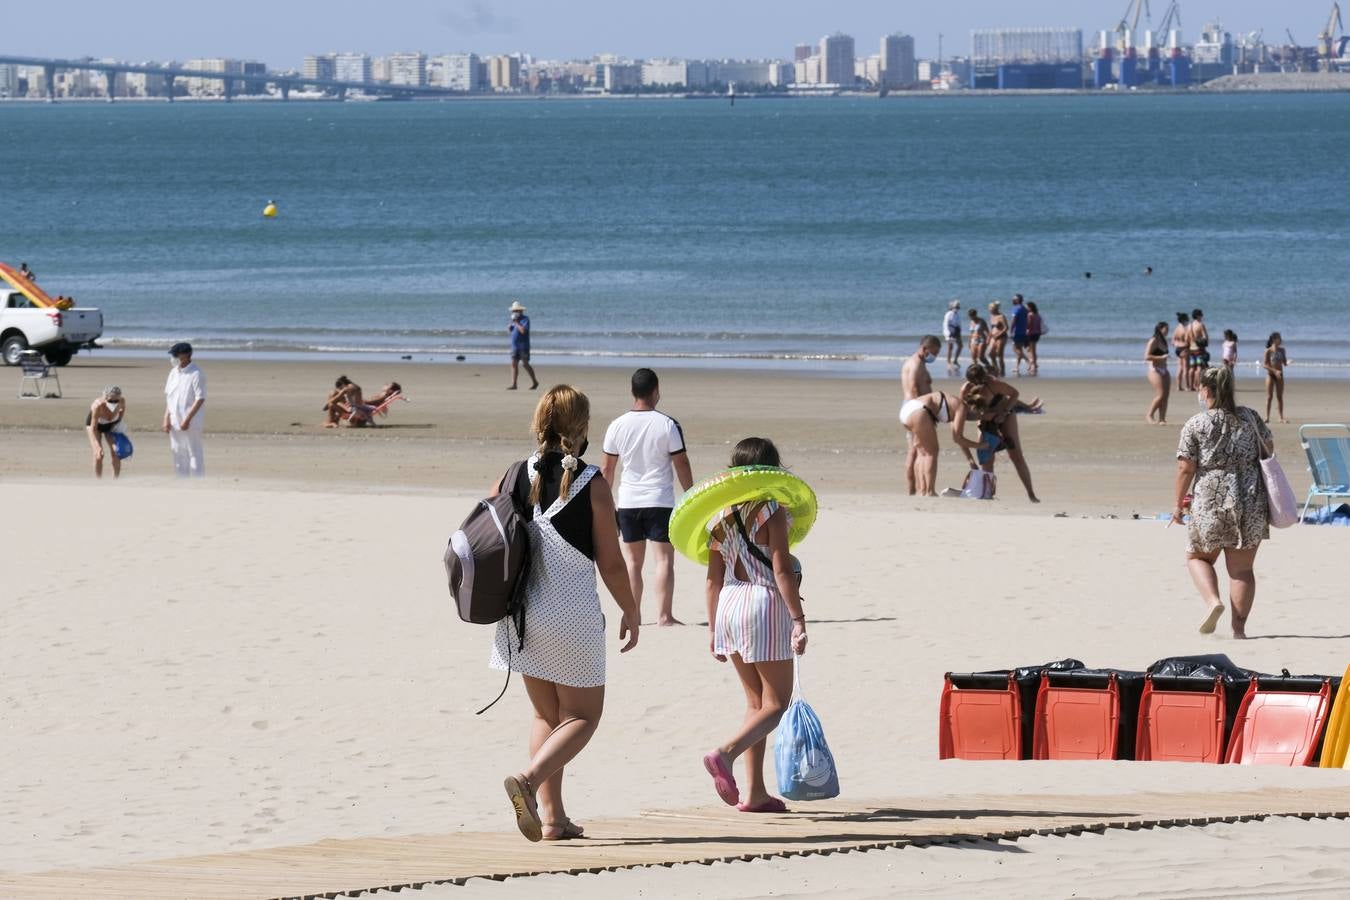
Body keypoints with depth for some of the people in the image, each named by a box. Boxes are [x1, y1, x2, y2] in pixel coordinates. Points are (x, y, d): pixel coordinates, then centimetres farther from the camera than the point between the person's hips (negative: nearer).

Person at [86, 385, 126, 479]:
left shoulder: (122, 401, -30)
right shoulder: (98, 406, -42)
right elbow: (93, 428, -39)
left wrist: (119, 420, -13)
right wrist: (97, 446, -49)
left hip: (112, 425, 3)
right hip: (95, 423, -3)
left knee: (116, 453, -6)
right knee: (98, 455, -17)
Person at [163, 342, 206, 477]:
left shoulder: (196, 374, -12)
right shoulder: (174, 372, 10)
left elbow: (200, 399, -15)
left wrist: (187, 419, -19)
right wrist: (166, 419, 7)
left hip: (190, 423, -7)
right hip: (174, 423, 7)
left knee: (194, 455, -3)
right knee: (178, 455, 12)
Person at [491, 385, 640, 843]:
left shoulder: (512, 478, -1)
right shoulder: (592, 485, -12)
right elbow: (610, 563, -9)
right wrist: (631, 612, 6)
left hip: (523, 613, 5)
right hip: (572, 616, -5)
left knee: (546, 714, 19)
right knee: (582, 716, 8)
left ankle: (551, 817, 14)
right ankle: (529, 778, -18)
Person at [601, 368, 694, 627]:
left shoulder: (618, 426, 0)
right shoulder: (667, 425, -9)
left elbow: (607, 469, 6)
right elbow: (681, 465, -5)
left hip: (628, 501, 3)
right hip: (661, 501, -3)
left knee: (632, 561, 10)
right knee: (664, 559, 0)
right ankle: (664, 614, -4)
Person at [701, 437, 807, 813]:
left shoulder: (721, 515, 9)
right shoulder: (772, 511, -9)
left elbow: (714, 578, 10)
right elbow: (782, 570, -15)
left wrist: (713, 628, 15)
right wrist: (798, 620, -16)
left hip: (729, 606, 7)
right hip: (765, 603, -7)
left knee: (756, 702, 15)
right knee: (775, 704, -2)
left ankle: (755, 792, 11)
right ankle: (725, 754, -27)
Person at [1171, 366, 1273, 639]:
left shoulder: (1195, 425, -6)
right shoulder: (1249, 417, 5)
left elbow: (1185, 468, -8)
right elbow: (1269, 446, 20)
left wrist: (1179, 503, 3)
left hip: (1210, 498, -3)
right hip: (1250, 501, 3)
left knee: (1197, 556, 17)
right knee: (1242, 567, 7)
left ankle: (1213, 600, -7)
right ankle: (1239, 627, 3)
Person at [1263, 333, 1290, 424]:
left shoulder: (1281, 350, 7)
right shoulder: (1268, 351, -8)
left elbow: (1284, 363, 11)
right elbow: (1264, 365, -13)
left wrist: (1287, 362, -13)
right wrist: (1275, 371, -22)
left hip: (1279, 375, 4)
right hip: (1270, 375, -4)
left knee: (1280, 396, 4)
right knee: (1269, 396, -3)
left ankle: (1281, 417, 6)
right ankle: (1267, 417, 1)